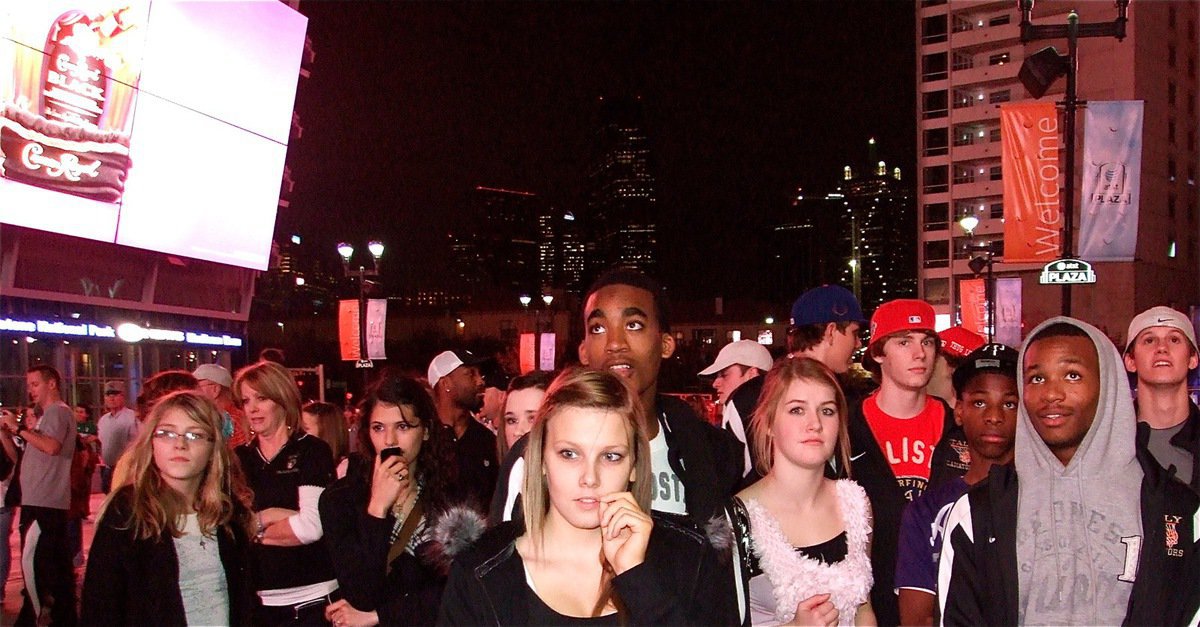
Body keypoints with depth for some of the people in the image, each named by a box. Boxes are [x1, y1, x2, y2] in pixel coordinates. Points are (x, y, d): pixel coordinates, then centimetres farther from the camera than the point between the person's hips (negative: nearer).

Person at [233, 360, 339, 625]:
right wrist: (269, 515, -15)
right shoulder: (238, 458, 8)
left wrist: (254, 529, -3)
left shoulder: (312, 451, -5)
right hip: (257, 601, 4)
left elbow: (311, 528, -16)